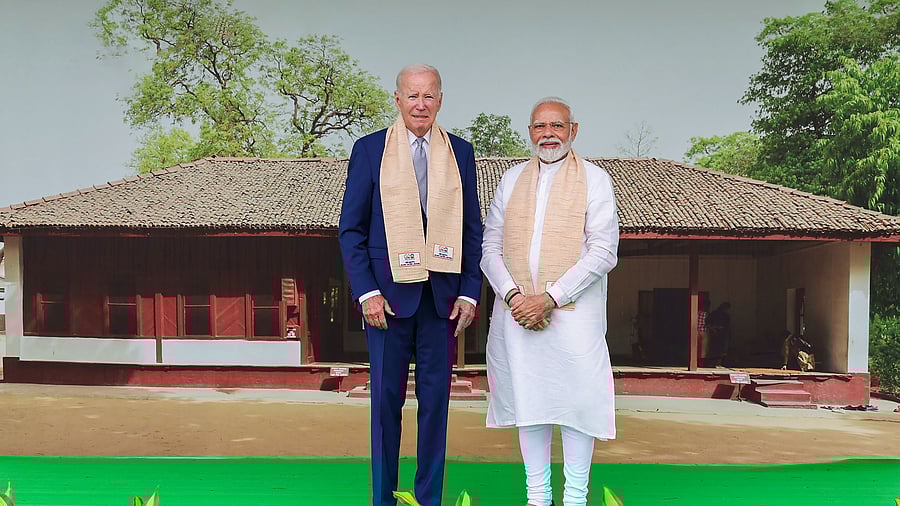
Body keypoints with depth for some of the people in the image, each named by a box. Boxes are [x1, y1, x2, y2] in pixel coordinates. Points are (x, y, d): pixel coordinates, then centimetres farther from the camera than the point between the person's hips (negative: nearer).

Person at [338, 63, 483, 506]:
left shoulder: (460, 152, 8)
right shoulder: (369, 149, 2)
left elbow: (472, 229, 9)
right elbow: (351, 229, 1)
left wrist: (469, 293, 1)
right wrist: (366, 292, -8)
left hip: (443, 295, 2)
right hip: (388, 294, -2)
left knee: (435, 399, 8)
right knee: (386, 399, 5)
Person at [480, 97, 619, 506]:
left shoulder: (594, 179, 2)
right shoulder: (512, 179, 13)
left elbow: (603, 252, -7)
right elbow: (490, 247, 9)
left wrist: (549, 298, -15)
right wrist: (513, 295, -8)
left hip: (573, 311, -3)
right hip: (517, 310, 3)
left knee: (576, 395, -2)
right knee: (527, 396, 8)